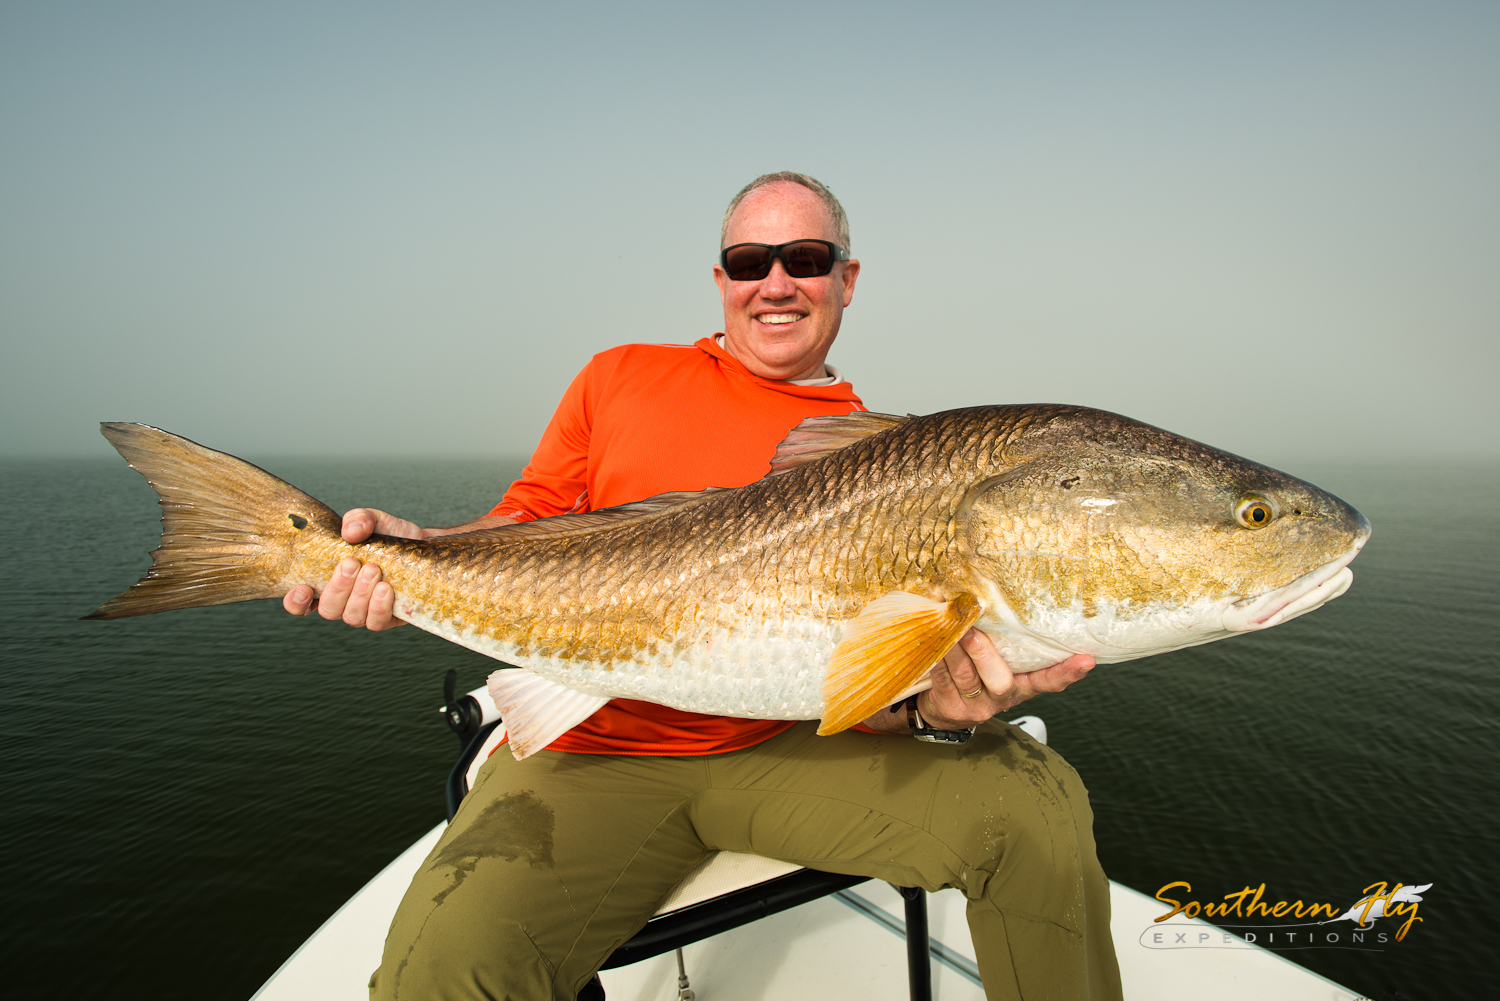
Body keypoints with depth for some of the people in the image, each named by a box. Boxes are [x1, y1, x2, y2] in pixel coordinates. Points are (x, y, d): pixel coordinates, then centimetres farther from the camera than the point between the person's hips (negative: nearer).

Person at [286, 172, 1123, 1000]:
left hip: (781, 749, 1)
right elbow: (531, 525, 11)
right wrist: (423, 554, -10)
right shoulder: (623, 379, 9)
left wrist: (931, 700, -24)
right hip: (593, 750, 0)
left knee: (1037, 804, -14)